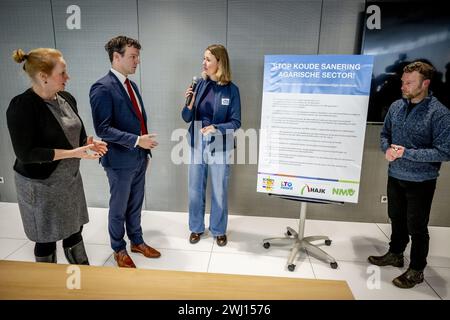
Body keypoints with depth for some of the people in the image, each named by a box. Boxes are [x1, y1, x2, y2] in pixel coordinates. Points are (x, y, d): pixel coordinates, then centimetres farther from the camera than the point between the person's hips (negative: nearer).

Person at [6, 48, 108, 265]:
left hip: (70, 179, 6)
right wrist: (72, 153, -26)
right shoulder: (22, 106, -19)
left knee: (74, 231, 16)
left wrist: (88, 143, -8)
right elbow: (25, 153, -22)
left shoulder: (66, 98, 2)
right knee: (46, 240, 11)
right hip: (40, 186, -6)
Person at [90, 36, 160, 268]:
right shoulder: (102, 88, -16)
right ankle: (119, 249, 32)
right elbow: (103, 129, -21)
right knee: (118, 208, 12)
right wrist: (137, 141, -25)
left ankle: (137, 241, 38)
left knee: (135, 205, 20)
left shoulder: (131, 85, 10)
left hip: (139, 158, 7)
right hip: (120, 161, -7)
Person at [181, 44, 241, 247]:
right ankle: (196, 228, 35)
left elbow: (235, 122, -9)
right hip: (197, 144, 3)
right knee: (195, 191, 14)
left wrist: (216, 128, -25)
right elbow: (187, 118, 1)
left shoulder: (231, 89, -9)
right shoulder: (199, 84, -2)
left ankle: (219, 230, 33)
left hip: (220, 147, -2)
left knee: (219, 192, 11)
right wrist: (189, 104, -19)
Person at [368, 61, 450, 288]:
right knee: (396, 219, 20)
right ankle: (395, 254, 41)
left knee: (417, 227, 8)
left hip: (421, 181, -5)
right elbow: (385, 133, 11)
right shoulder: (396, 106, 0)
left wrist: (407, 153, -23)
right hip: (395, 176, 5)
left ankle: (416, 270, 27)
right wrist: (387, 149, -9)